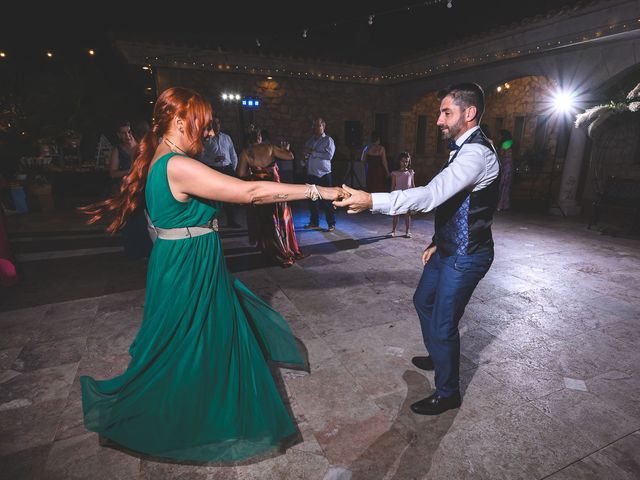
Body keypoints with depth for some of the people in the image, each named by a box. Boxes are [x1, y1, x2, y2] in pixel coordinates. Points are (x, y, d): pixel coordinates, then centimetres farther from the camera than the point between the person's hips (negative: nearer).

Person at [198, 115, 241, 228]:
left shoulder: (227, 137, 15)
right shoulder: (206, 139, 3)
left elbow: (233, 155, 16)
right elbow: (202, 157, -4)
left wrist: (233, 169, 8)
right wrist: (214, 160, -19)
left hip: (227, 169, 3)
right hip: (213, 170, -3)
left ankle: (231, 220, 14)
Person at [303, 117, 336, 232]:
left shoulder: (328, 140, -1)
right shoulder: (310, 140, 17)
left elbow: (329, 155, -16)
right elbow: (305, 154, 23)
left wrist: (313, 152, -14)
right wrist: (305, 155, -1)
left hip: (323, 174, -6)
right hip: (311, 174, 6)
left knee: (325, 200, -5)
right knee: (312, 199, 10)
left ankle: (331, 224, 7)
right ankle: (314, 223, 22)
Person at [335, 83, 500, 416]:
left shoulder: (476, 153, -23)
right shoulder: (465, 148, 11)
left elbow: (432, 195, -36)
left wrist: (371, 200, -42)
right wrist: (438, 241, 16)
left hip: (465, 255, -10)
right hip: (449, 247, 10)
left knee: (442, 324, 1)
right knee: (424, 301, 25)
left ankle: (447, 393, 26)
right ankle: (437, 357, 49)